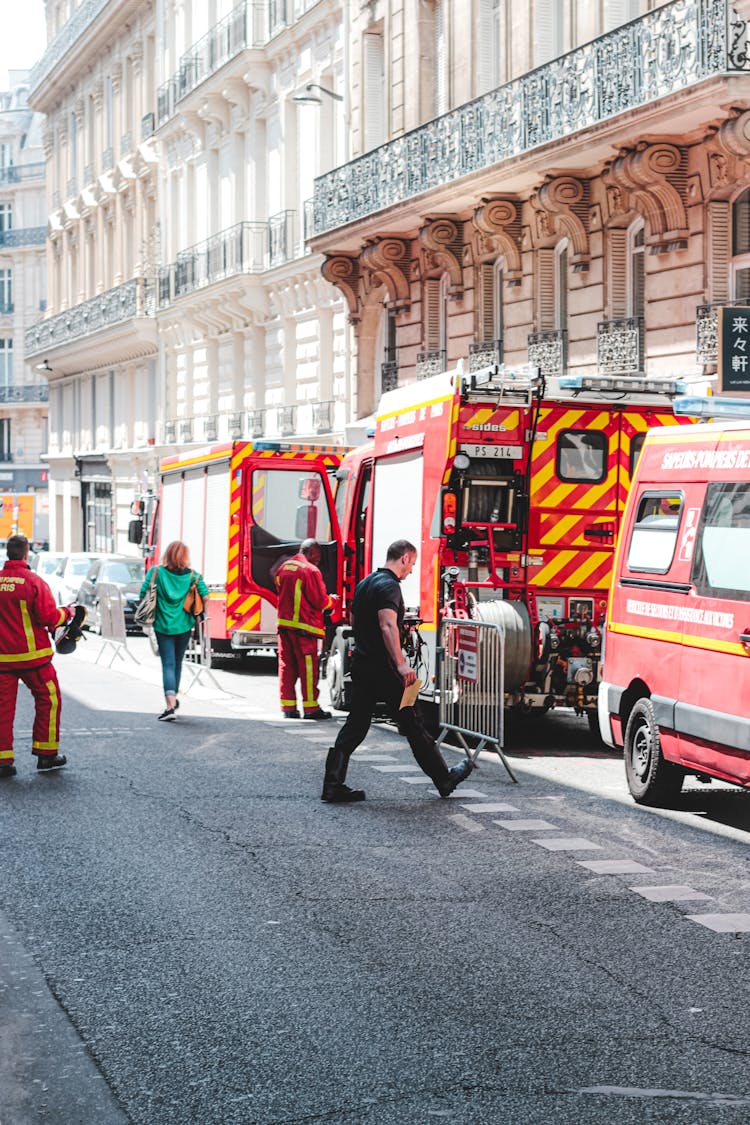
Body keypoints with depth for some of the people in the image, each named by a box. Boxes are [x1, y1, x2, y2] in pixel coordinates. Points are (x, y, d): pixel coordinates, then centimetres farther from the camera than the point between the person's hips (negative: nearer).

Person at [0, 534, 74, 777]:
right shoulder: (34, 582, -13)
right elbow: (49, 617, -13)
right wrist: (67, 612, 4)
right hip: (32, 655, -4)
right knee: (48, 699, 11)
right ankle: (46, 754, 13)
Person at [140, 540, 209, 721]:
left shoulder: (156, 572, -5)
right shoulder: (192, 575, -3)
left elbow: (143, 594, -8)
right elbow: (205, 596, -9)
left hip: (163, 626, -2)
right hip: (184, 626, 2)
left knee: (168, 664, -4)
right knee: (177, 663, 19)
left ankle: (170, 706, -20)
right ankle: (173, 699, 34)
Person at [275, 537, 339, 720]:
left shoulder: (283, 568, 12)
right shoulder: (311, 570, -13)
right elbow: (320, 601, -12)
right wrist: (333, 600, 9)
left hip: (283, 622, 7)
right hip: (304, 626, -7)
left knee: (286, 664, 9)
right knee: (308, 665, -1)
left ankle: (287, 706, 10)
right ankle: (311, 707, 1)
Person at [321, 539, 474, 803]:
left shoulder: (364, 584, 15)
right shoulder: (389, 586, -15)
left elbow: (354, 621, 26)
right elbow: (387, 625, -27)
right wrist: (401, 664, -33)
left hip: (361, 663, 9)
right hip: (384, 669, -9)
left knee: (355, 724, 7)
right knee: (413, 725, 2)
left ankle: (333, 785, 0)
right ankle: (444, 779, 13)